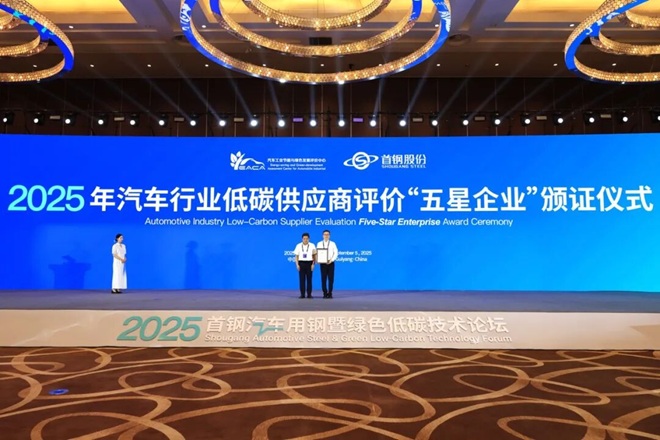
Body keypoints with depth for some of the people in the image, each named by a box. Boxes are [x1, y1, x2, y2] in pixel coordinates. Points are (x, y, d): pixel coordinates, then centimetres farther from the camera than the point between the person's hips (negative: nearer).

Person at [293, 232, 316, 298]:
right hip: (301, 263, 1)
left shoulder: (312, 246, 3)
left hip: (309, 263, -1)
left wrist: (313, 264, -6)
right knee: (301, 279, -1)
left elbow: (314, 256, 3)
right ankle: (302, 294, 5)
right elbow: (296, 256, 6)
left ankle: (309, 294, 5)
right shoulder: (298, 246, 6)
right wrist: (297, 264, -1)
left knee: (309, 279, 0)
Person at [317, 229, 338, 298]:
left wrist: (331, 260, -13)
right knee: (323, 278, 0)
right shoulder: (319, 244, 8)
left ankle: (330, 293, 7)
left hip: (330, 263, -1)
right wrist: (318, 260, -14)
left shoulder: (332, 243, 4)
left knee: (331, 278, -1)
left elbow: (336, 253, 0)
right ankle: (325, 293, 8)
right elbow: (317, 253, 4)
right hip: (323, 263, 1)